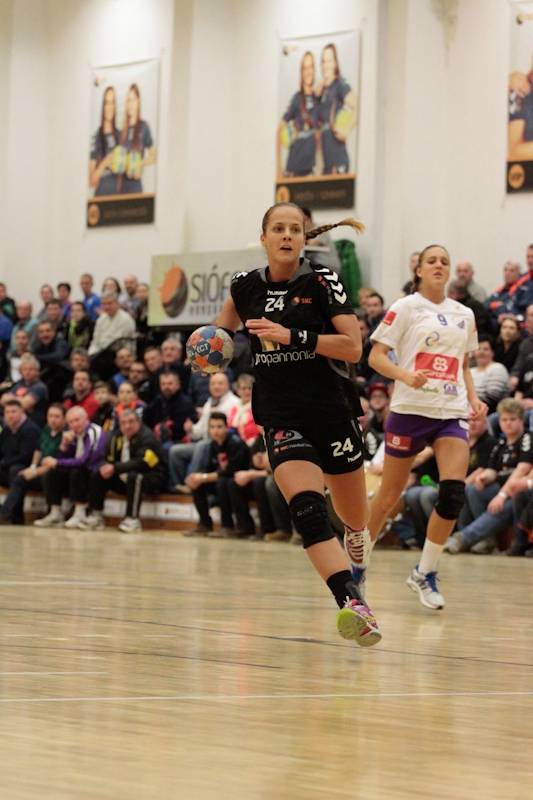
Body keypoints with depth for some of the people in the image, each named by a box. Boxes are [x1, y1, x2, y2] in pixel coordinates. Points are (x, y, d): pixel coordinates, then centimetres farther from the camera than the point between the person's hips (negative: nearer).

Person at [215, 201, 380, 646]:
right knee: (306, 508, -25)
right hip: (281, 418, 1)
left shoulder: (322, 282, -5)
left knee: (354, 521, 13)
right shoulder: (246, 286, 5)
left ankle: (357, 544, 51)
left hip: (332, 409, -1)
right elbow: (226, 325, 27)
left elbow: (353, 347, -12)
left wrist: (294, 336, -21)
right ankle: (353, 605, -35)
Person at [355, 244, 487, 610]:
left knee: (454, 493, -14)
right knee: (390, 494, 3)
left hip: (452, 412, 4)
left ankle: (426, 573, 0)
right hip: (410, 409, -3)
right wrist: (406, 375, -22)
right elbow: (376, 356, -5)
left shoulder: (464, 315, 14)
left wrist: (474, 398, 6)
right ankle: (358, 564, 23)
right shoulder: (405, 308, 0)